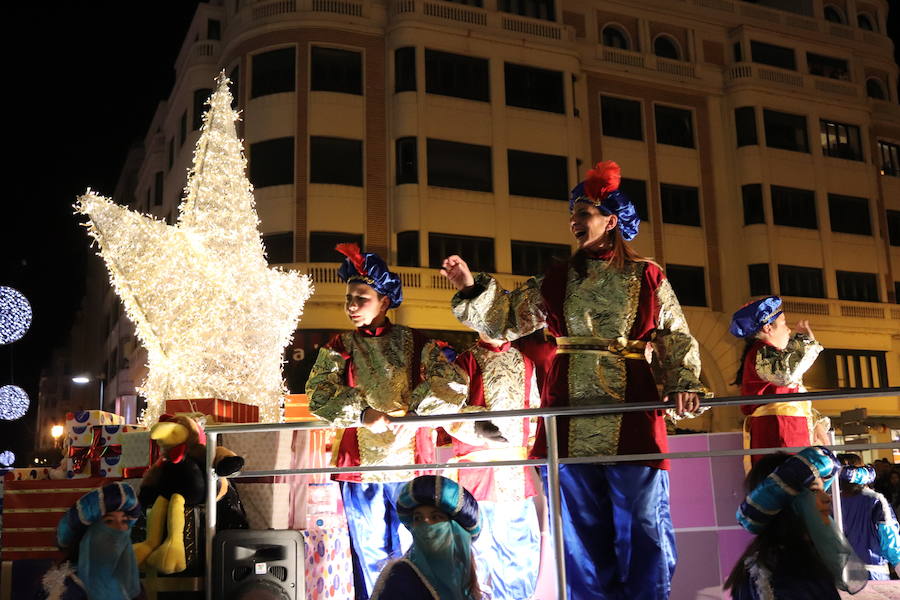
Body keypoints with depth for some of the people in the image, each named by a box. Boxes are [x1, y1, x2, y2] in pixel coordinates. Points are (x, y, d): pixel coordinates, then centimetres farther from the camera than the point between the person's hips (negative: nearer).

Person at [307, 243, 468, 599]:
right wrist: (362, 414, -19)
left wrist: (414, 411, -14)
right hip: (360, 462, 1)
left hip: (410, 461, -1)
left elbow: (455, 384, -7)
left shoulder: (414, 344, 3)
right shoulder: (340, 348, 7)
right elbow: (319, 395, -7)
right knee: (369, 552, 8)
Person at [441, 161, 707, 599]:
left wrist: (684, 383, -8)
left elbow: (677, 337, 6)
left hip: (631, 416, -2)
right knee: (580, 529, 10)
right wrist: (472, 289, -2)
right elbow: (507, 319, 10)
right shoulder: (556, 281, 10)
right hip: (571, 417, 2)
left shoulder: (647, 277, 6)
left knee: (641, 522, 3)